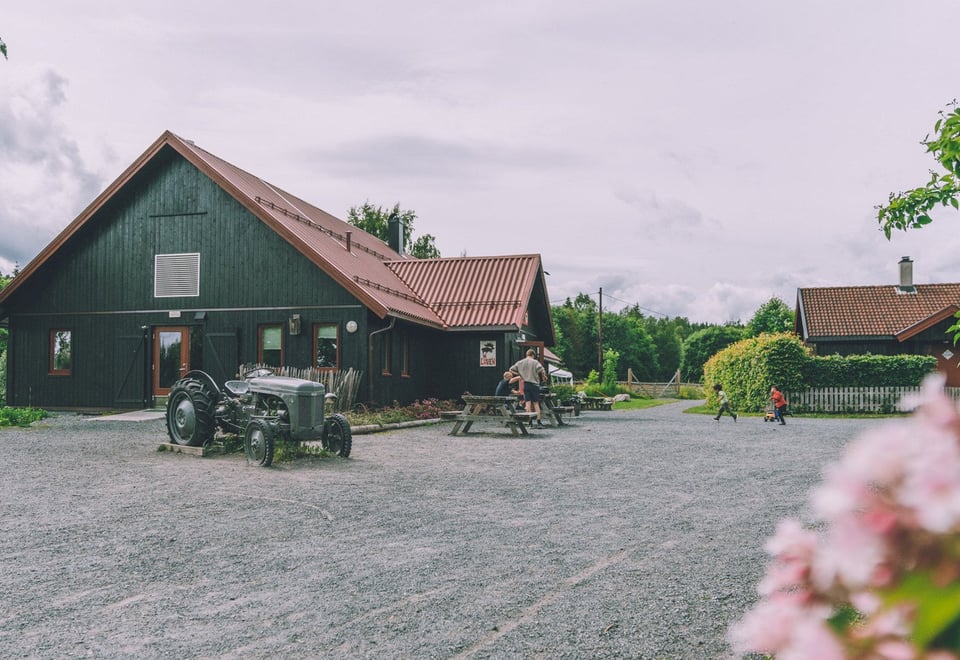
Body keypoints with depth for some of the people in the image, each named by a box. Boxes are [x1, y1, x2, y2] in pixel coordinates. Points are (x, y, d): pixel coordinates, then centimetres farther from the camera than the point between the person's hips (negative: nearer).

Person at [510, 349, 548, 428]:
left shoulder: (520, 363, 8)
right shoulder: (535, 362, -5)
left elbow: (511, 369, 12)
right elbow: (542, 370, -20)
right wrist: (544, 377, -2)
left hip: (525, 384, 3)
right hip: (534, 384, -3)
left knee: (527, 403, 3)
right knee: (536, 404, 3)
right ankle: (539, 422, 1)